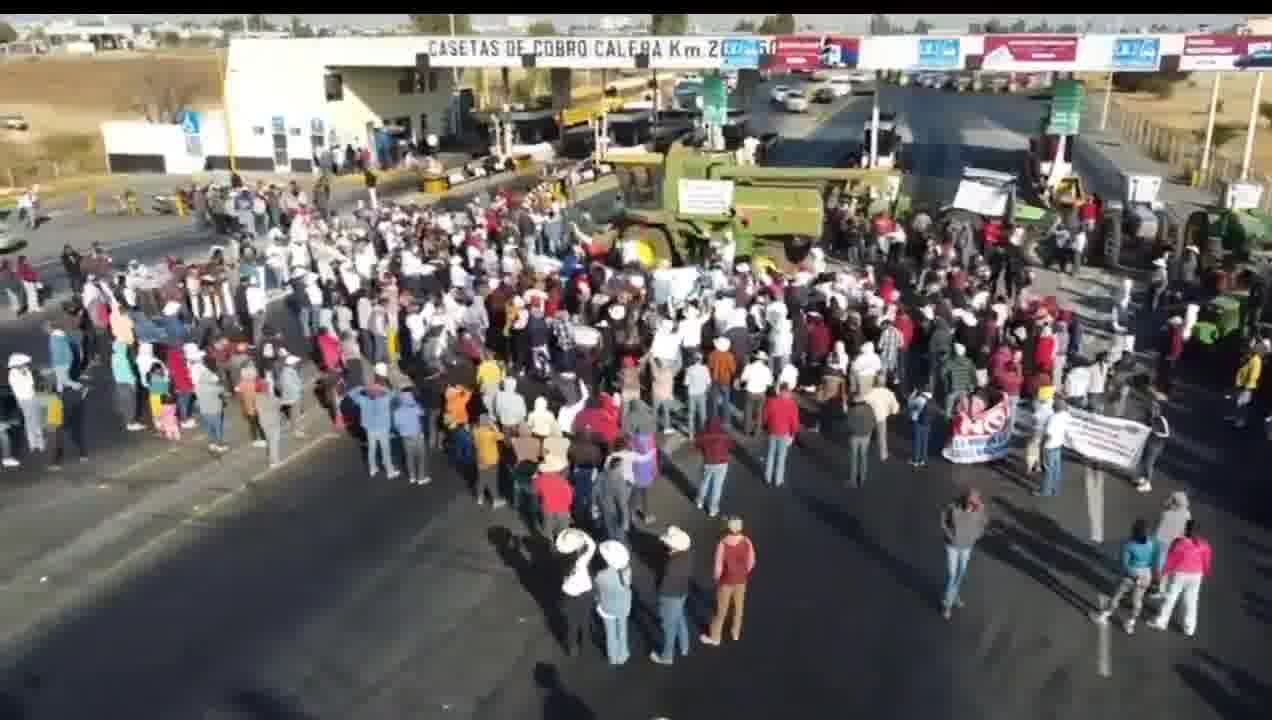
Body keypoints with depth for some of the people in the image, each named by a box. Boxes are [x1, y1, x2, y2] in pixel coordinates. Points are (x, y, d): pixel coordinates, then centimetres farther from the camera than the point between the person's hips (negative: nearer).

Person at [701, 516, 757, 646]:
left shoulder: (723, 543, -28)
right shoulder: (747, 542, -17)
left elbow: (718, 566, -21)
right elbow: (751, 562, -4)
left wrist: (717, 578, -1)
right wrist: (743, 574, 13)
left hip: (727, 580, -3)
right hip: (741, 580, 3)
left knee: (721, 609, 15)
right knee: (738, 607, 24)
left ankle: (715, 637, 33)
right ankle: (736, 633, 44)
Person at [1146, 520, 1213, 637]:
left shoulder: (1179, 542, -20)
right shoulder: (1203, 544, -8)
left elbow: (1171, 559, -13)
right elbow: (1207, 560, 4)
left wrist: (1164, 571, 0)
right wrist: (1206, 573, 21)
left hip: (1179, 574, -3)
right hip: (1196, 575, 3)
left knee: (1170, 598, 9)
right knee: (1191, 601, 13)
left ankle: (1160, 622, 19)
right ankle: (1189, 628, 20)